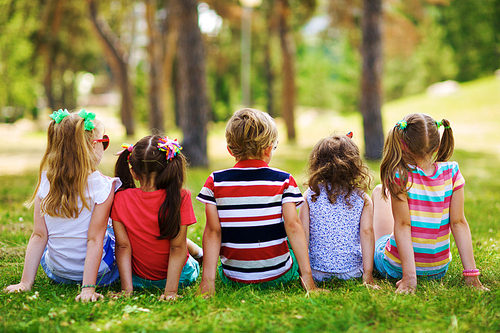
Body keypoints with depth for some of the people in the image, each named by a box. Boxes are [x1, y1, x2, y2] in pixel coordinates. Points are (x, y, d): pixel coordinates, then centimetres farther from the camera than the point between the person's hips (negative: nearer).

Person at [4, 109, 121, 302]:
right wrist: (88, 287, -21)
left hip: (56, 273, 4)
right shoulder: (103, 186, -19)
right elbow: (94, 240, -21)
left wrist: (26, 281, -5)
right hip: (100, 272, -4)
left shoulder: (46, 181, -7)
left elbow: (39, 236, -8)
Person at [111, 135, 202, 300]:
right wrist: (171, 291, -20)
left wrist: (127, 289, -16)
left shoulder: (120, 199, -16)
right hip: (182, 277, -1)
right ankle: (198, 252, 55)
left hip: (139, 279, 1)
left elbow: (123, 246, -16)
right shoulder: (180, 198, -21)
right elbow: (177, 247, -21)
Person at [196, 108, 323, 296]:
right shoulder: (284, 181, -7)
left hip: (233, 278, 1)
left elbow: (213, 231, -9)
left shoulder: (215, 182, -5)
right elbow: (293, 226, -13)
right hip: (278, 276, -1)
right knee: (296, 252, 30)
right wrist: (306, 274, -12)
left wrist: (208, 280, -10)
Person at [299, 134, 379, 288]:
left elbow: (303, 234, -7)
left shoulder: (310, 196, -5)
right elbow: (367, 233, -12)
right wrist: (368, 274, -10)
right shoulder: (363, 199, -5)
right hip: (352, 272, -1)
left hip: (317, 272, 2)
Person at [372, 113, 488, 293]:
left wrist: (409, 277, -22)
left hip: (394, 267, -3)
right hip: (439, 270, 3)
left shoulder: (399, 176, -22)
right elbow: (458, 223, -13)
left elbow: (402, 225, -23)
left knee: (379, 191, 19)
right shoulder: (451, 173, -12)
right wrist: (471, 274, -11)